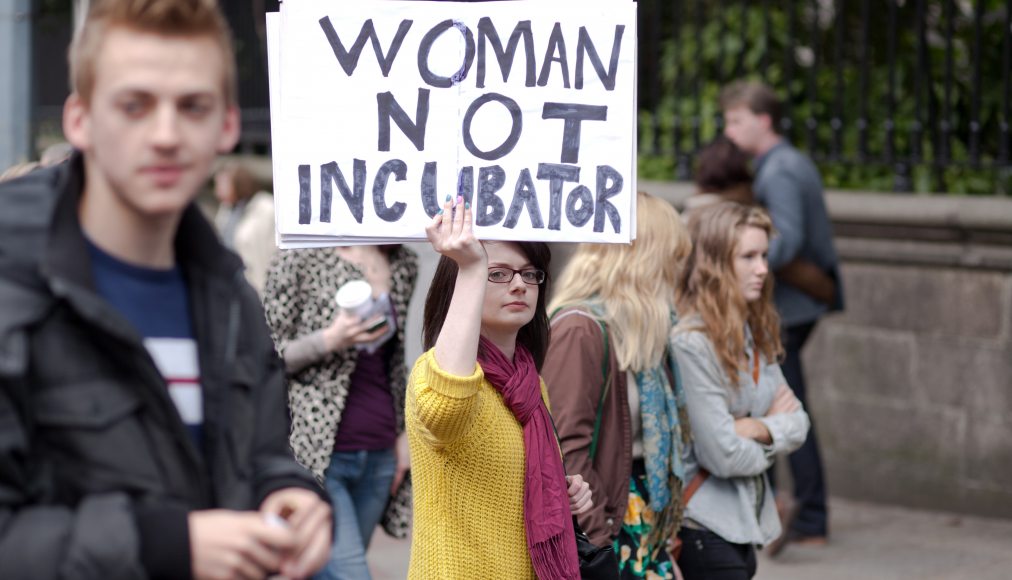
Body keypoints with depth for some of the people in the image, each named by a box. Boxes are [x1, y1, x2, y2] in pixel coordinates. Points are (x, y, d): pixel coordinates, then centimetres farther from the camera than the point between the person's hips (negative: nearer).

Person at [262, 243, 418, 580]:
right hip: (319, 451, -6)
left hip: (379, 458, 6)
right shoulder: (302, 257, -6)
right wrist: (329, 340, -21)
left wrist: (402, 434, 14)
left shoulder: (404, 264, 11)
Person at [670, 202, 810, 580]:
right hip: (705, 527, -8)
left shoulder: (753, 333, 9)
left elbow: (796, 425, 7)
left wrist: (757, 429, -13)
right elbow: (723, 455, -20)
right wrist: (772, 434, 0)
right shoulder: (689, 343, -19)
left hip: (743, 520, 9)